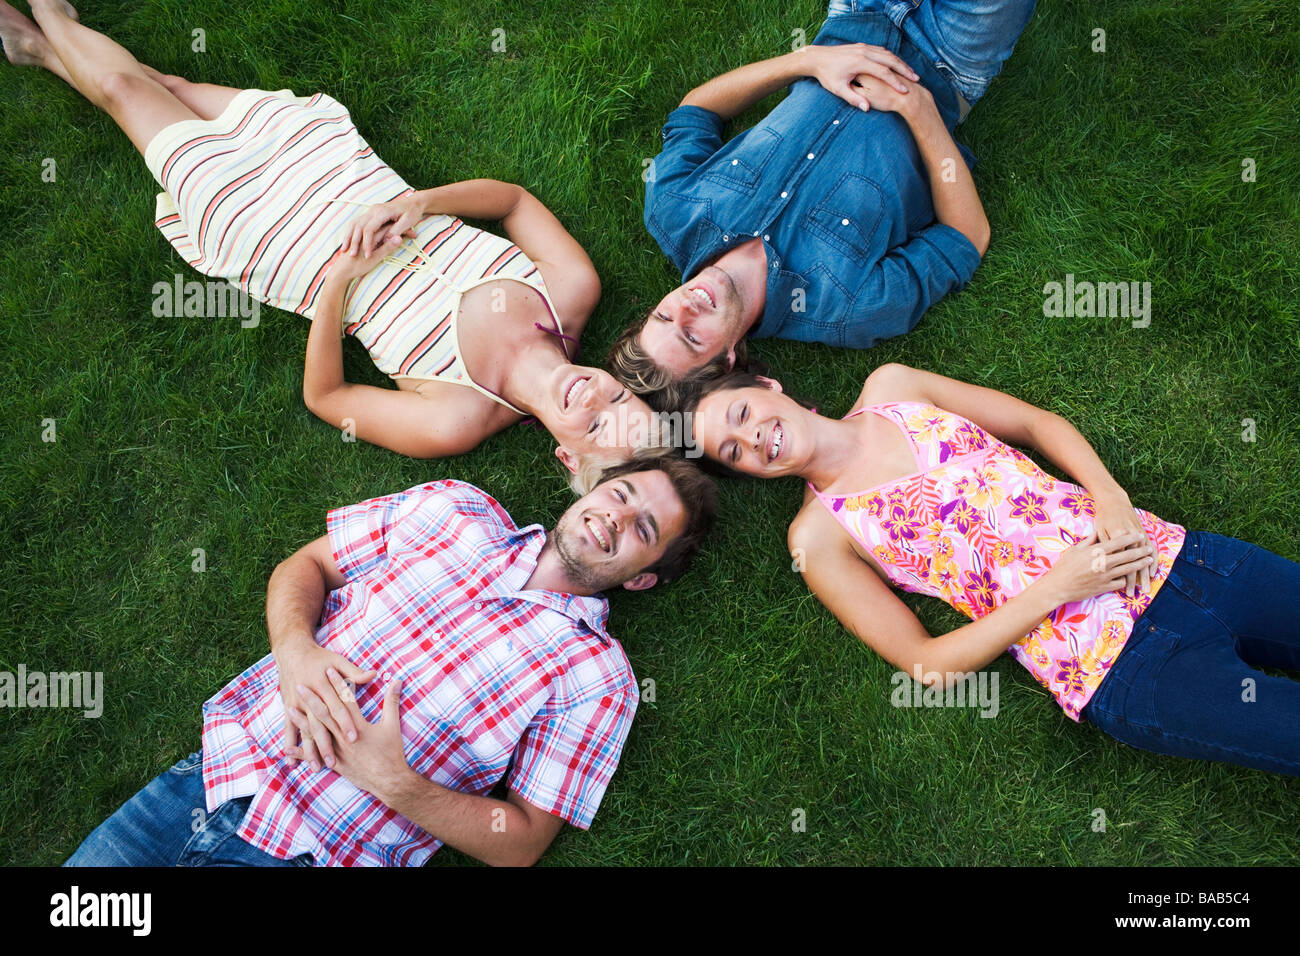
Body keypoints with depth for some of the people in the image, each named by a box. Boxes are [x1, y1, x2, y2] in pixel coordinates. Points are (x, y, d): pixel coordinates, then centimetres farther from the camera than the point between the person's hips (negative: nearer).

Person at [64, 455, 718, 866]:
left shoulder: (595, 675, -7)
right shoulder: (455, 509, 4)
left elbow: (520, 844, -6)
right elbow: (305, 564, 9)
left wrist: (392, 782, -20)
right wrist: (295, 648, -12)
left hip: (309, 857, -4)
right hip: (217, 773, 4)